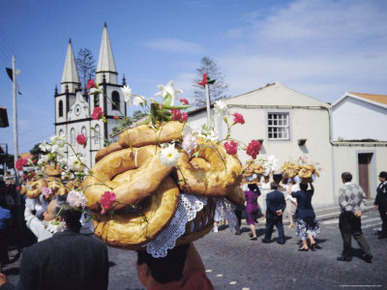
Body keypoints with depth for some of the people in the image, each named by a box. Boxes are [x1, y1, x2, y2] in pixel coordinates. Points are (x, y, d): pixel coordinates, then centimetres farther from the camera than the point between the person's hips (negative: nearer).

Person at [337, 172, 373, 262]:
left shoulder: (342, 189, -16)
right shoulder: (358, 187, 3)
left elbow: (343, 204, -20)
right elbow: (363, 198, 5)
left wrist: (354, 212, -13)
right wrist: (360, 210, -2)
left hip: (346, 215, -6)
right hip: (357, 215, 6)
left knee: (346, 235, 6)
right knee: (358, 234, 18)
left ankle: (347, 256, 17)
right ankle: (367, 252, 9)